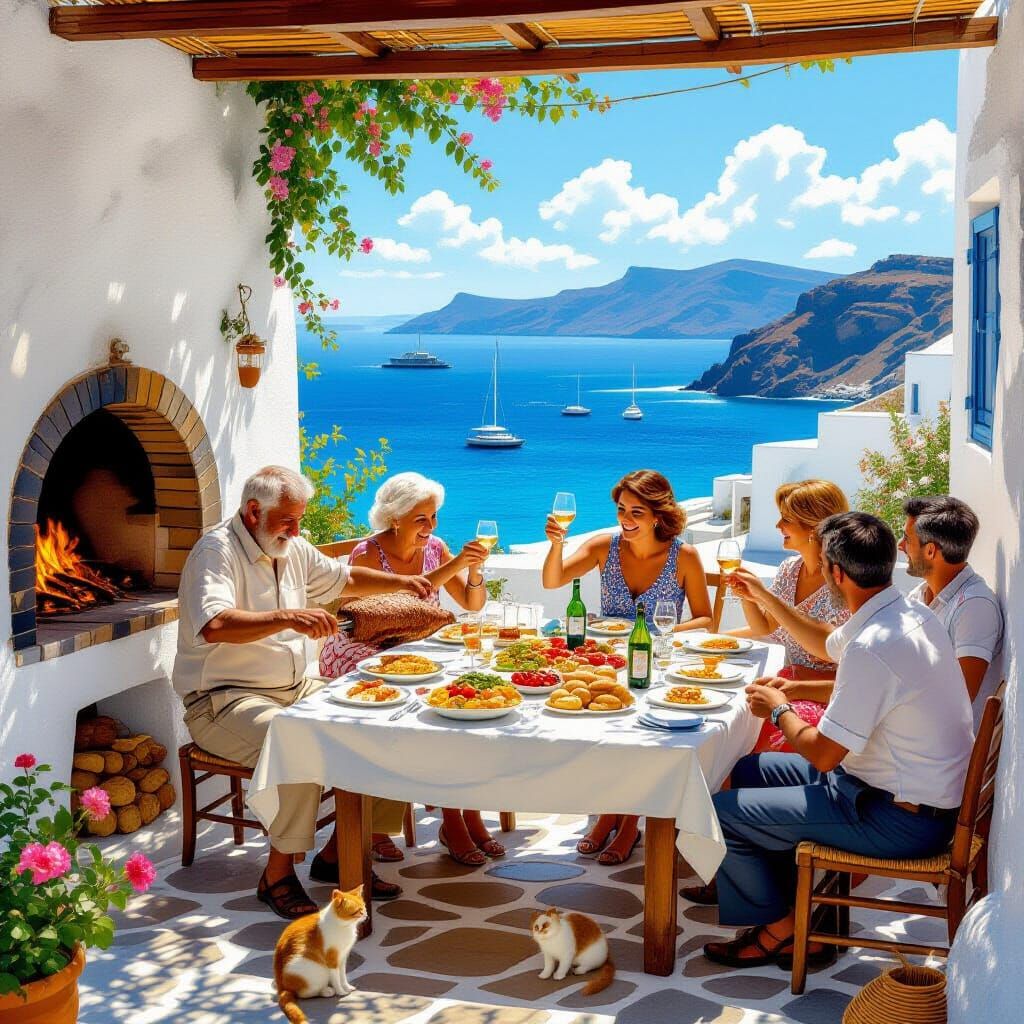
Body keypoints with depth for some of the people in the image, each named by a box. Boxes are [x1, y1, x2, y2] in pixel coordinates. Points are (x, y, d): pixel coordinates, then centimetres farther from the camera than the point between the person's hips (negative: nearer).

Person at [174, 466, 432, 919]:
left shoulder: (292, 549, 12)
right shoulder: (216, 551, -15)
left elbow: (345, 579, 29)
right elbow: (214, 626, -33)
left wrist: (400, 582, 14)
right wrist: (288, 617, -42)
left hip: (293, 689, 9)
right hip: (224, 701, -8)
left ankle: (337, 852, 2)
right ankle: (278, 873, -19)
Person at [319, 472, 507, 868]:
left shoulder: (434, 548, 3)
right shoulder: (368, 554, -14)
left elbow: (472, 604, 4)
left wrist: (474, 570, -17)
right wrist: (451, 568, -32)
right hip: (363, 655, -5)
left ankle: (468, 813, -14)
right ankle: (453, 820, -17)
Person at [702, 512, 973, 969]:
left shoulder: (872, 647, -30)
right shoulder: (908, 613, 1)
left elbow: (822, 754, -23)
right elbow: (829, 646, 23)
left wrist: (779, 710, -3)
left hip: (900, 819, -10)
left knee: (723, 811, -7)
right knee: (749, 771, 20)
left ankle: (780, 930, 14)